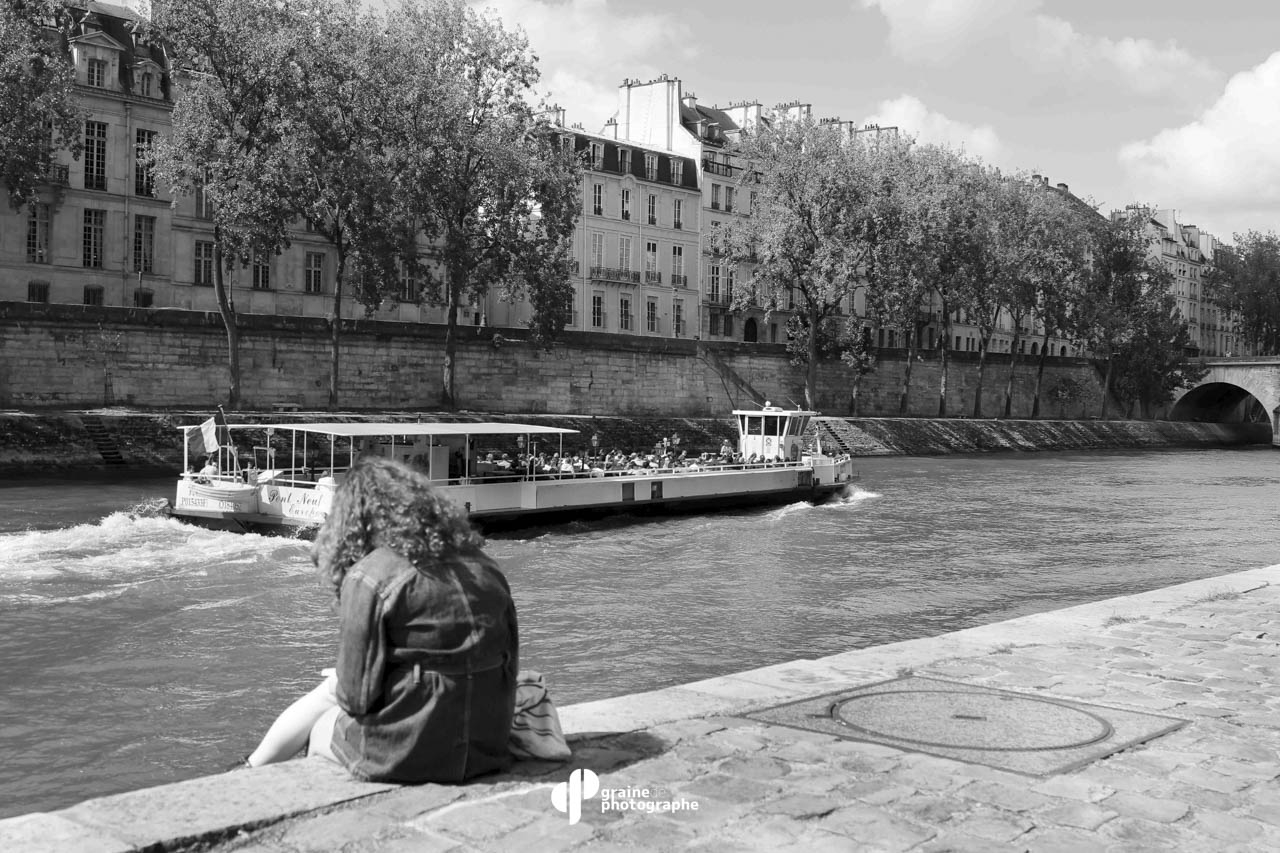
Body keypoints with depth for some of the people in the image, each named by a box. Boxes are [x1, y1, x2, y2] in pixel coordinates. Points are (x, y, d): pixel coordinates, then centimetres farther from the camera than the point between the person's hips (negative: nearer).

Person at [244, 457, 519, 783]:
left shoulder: (368, 578, -15)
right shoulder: (486, 568, 3)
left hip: (406, 757, -6)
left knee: (320, 728, 24)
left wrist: (339, 684, 11)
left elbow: (356, 697, -13)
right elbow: (510, 665, 7)